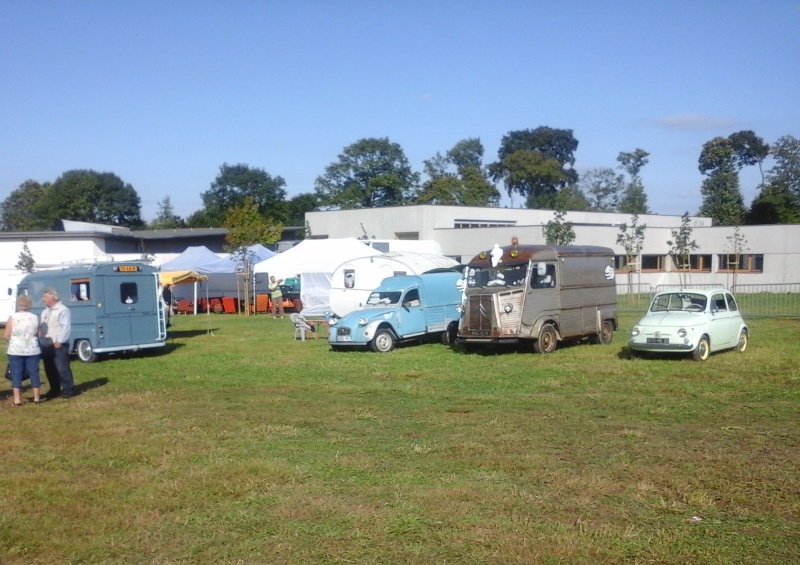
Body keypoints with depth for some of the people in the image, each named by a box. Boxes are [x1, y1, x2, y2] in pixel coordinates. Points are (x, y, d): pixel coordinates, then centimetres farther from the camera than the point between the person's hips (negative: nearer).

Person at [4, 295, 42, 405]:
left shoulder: (12, 317, -8)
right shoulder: (34, 317, -1)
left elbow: (6, 336, -5)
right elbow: (38, 334, 7)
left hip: (16, 350, -2)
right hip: (32, 350, 2)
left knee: (16, 373, 4)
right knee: (34, 372, 10)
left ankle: (17, 399, 3)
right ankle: (36, 397, 14)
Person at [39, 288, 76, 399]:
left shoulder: (62, 310, -9)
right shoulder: (45, 312, 19)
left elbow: (66, 327, -16)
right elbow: (42, 327, 23)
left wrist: (59, 341, -21)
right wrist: (40, 339, 8)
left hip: (58, 345, -9)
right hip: (46, 345, 9)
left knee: (62, 368, -9)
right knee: (50, 369, 12)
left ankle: (68, 389, -3)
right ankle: (54, 390, 22)